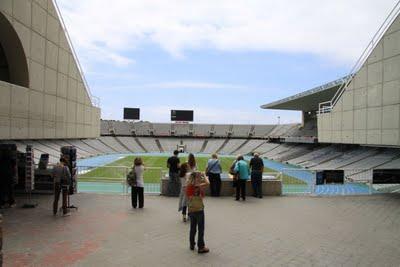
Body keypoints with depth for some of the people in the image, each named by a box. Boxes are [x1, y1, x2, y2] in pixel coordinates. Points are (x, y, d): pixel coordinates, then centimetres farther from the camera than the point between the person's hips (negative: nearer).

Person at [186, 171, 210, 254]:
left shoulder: (188, 187, 1)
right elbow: (207, 183, -24)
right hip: (199, 210, -6)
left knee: (192, 228, 20)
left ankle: (192, 245, 31)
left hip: (191, 210, 6)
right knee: (201, 229, 6)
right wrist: (204, 175, -8)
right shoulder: (198, 186, -17)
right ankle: (201, 247, 13)